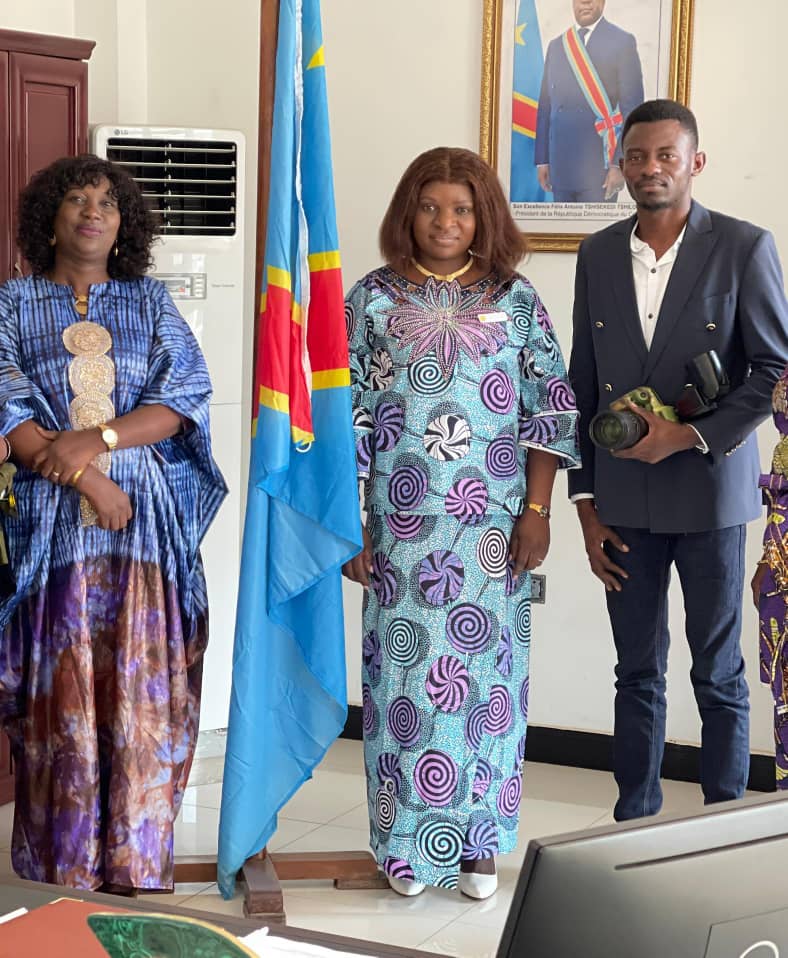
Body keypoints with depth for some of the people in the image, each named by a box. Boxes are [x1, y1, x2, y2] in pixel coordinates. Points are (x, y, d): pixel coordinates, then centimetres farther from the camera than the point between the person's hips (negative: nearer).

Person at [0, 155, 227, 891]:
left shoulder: (150, 302, 11)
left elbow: (184, 397, 0)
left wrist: (97, 439, -14)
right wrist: (80, 474, -14)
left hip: (146, 520, 1)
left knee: (143, 694, -1)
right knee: (61, 698, -1)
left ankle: (136, 867, 9)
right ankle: (62, 876, 9)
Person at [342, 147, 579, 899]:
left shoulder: (516, 300, 4)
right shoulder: (373, 299, 3)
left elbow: (550, 411, 3)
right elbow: (347, 414, 2)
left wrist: (537, 511, -4)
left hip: (492, 529, 0)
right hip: (402, 526, 0)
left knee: (486, 676, 6)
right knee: (405, 675, 4)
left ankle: (478, 841, 20)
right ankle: (405, 841, 19)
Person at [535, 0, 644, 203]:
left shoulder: (622, 42, 0)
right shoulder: (556, 45, 14)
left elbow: (632, 108, -5)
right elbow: (545, 106, 14)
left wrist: (620, 164, -12)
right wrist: (542, 159, 8)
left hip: (600, 165, -4)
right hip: (561, 165, 4)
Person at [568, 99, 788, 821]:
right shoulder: (599, 254, 8)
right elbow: (583, 384, 10)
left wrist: (692, 434, -14)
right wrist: (586, 502, 6)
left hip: (709, 491, -3)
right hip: (624, 502, 3)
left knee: (718, 674, 6)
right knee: (638, 672, 11)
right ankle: (634, 822, 21)